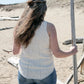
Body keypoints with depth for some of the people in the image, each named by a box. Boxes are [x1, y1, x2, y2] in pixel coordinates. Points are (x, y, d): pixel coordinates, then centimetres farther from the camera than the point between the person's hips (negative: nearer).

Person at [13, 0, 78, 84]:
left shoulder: (19, 26, -6)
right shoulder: (49, 27, -14)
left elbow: (15, 51, 4)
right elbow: (57, 53, -12)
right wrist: (71, 52, 8)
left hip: (25, 72, 3)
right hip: (45, 73, -2)